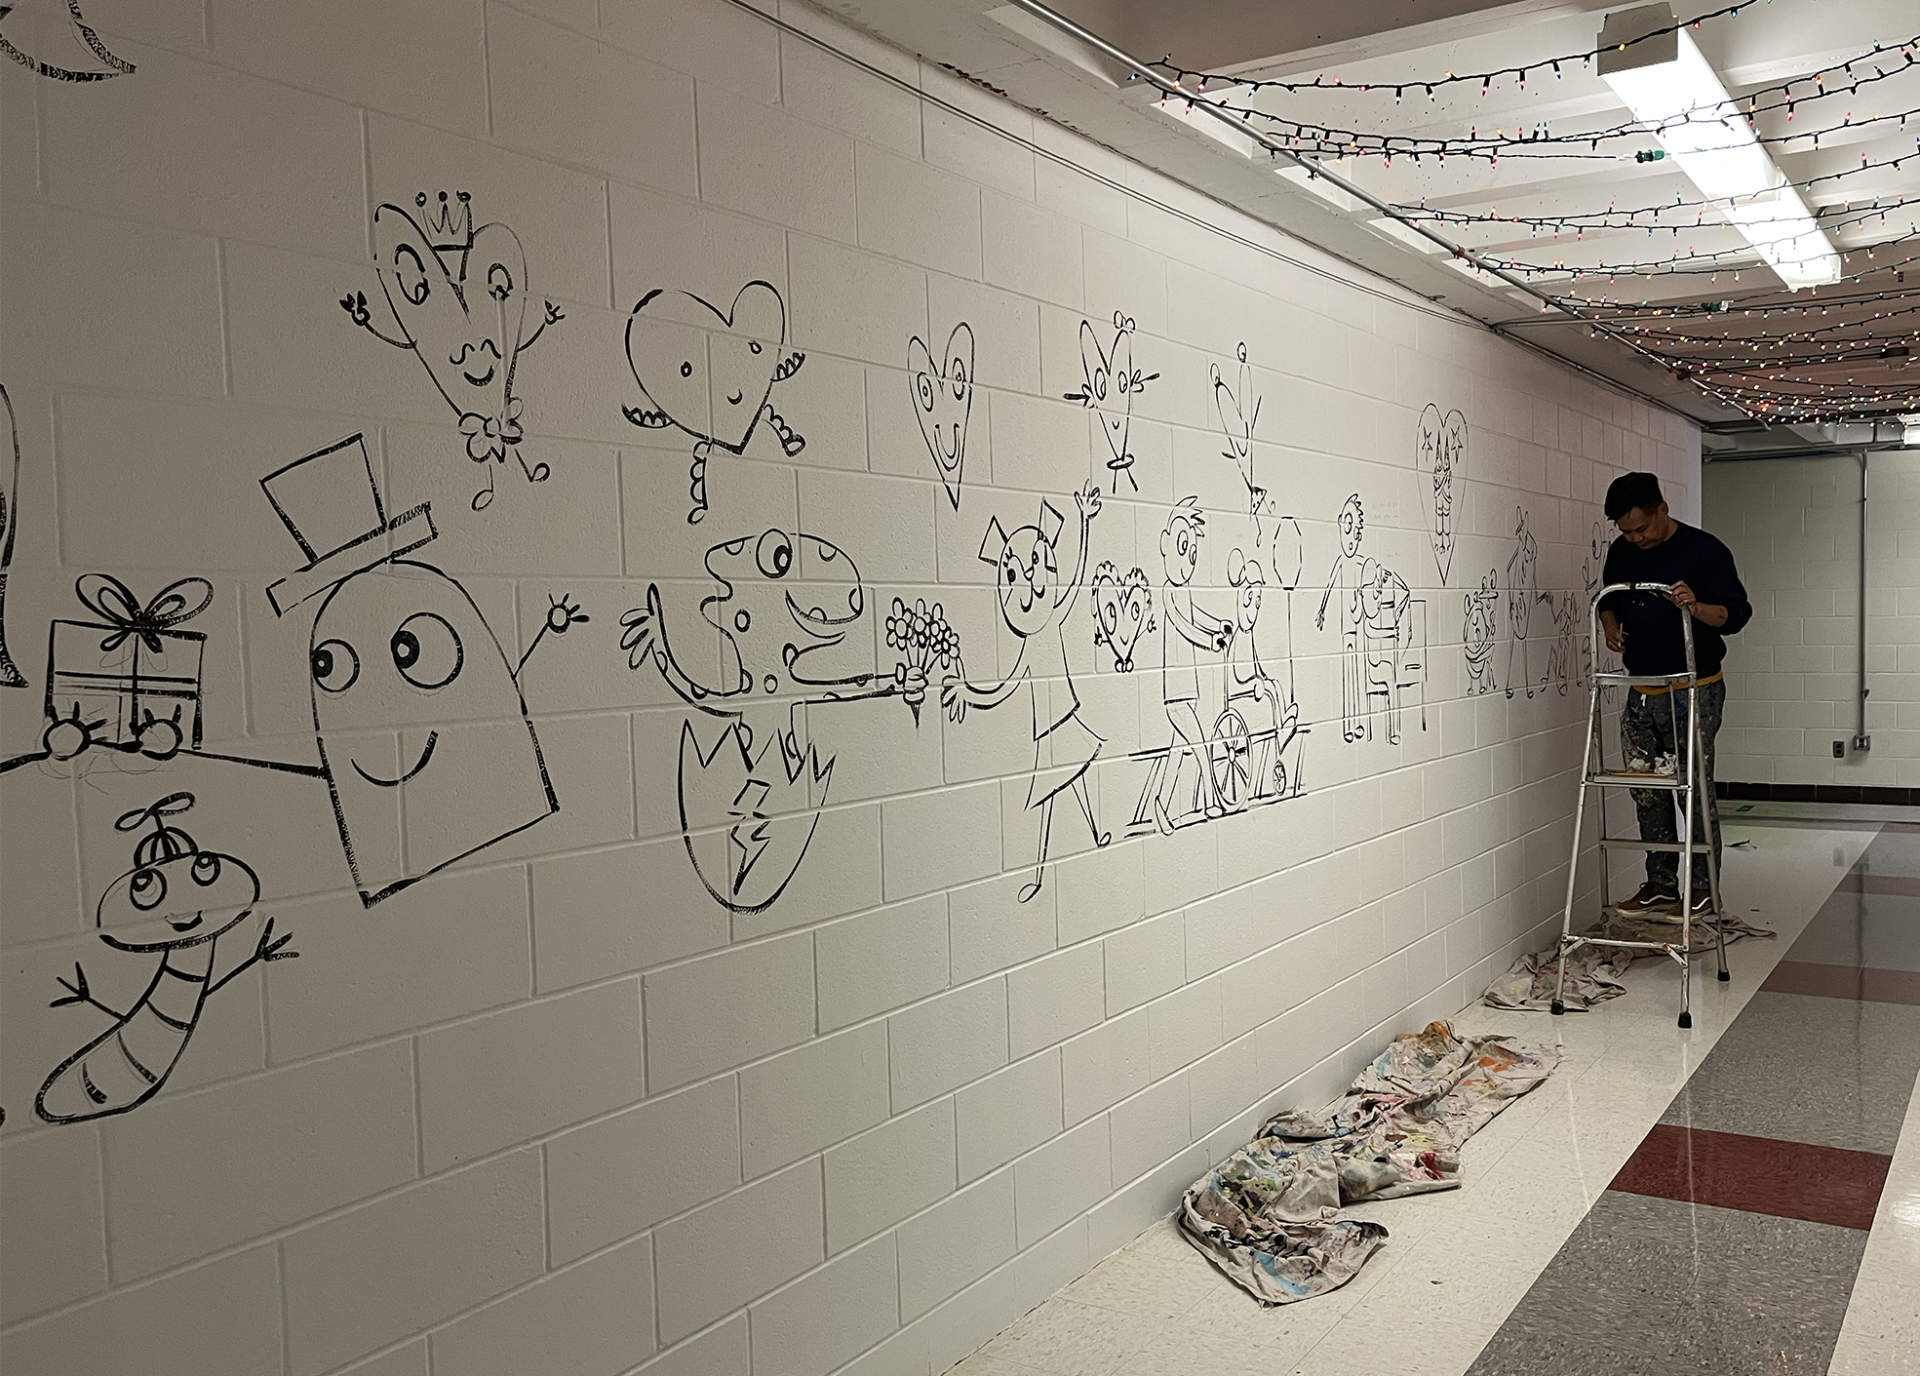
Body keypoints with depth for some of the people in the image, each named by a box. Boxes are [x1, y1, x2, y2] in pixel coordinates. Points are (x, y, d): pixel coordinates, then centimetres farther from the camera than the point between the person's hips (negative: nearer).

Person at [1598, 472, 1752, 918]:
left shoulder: (1704, 550, -10)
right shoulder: (1621, 553, 7)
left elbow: (1737, 613, -12)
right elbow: (1608, 601, 22)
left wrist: (1696, 607, -31)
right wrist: (1611, 625, 1)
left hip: (1695, 692, -6)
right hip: (1642, 693, 6)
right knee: (1648, 793, 9)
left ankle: (1703, 890, 8)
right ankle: (1660, 885, 19)